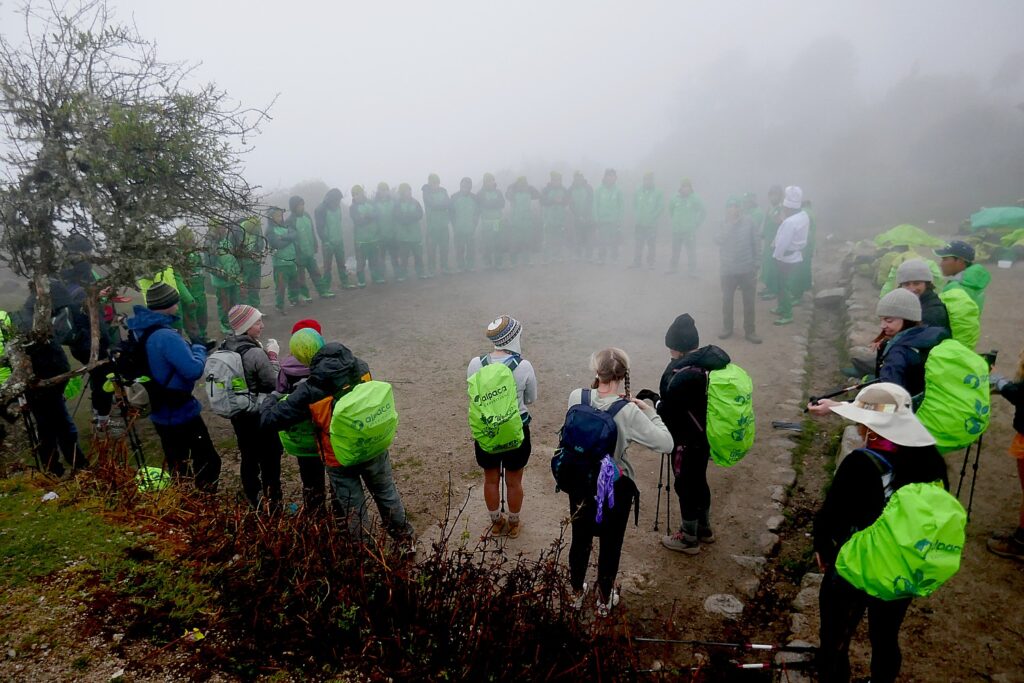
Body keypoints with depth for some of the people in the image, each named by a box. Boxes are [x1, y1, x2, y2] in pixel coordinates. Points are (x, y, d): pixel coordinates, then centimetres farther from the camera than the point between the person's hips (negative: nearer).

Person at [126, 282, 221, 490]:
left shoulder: (141, 329, 3)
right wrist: (199, 349, -12)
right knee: (208, 461, 1)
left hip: (160, 411, 10)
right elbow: (194, 370, -30)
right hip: (180, 412, -10)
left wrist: (189, 347, 7)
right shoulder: (166, 336, -28)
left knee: (176, 465, 22)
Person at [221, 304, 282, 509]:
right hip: (260, 415, -7)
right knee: (270, 459, 10)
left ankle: (253, 501, 35)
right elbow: (275, 384, -18)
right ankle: (272, 503, 21)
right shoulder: (256, 353, -27)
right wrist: (273, 355, -13)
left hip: (238, 413, 7)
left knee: (248, 457, 20)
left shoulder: (225, 347, -2)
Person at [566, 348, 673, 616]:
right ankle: (605, 600, 39)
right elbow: (665, 444, -20)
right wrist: (651, 412, -8)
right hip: (615, 487, -3)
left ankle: (577, 593, 44)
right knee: (610, 544, 19)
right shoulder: (629, 411, -25)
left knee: (580, 539, 23)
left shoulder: (576, 397, -15)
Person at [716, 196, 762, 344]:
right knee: (727, 300, 10)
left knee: (749, 302, 5)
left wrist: (755, 266, -1)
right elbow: (719, 241, -19)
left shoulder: (748, 223, -3)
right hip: (728, 270, 1)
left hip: (746, 269, -1)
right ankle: (727, 328, 26)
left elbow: (755, 244, 1)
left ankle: (750, 331, 16)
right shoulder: (724, 225, -1)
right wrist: (730, 224, -24)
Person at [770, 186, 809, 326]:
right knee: (786, 284, 22)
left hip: (787, 258, -9)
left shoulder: (790, 222, -28)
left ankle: (787, 315, 10)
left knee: (785, 286, 2)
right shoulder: (804, 215, -1)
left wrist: (776, 256, -10)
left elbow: (782, 242, -25)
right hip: (796, 255, 9)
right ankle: (782, 308, 35)